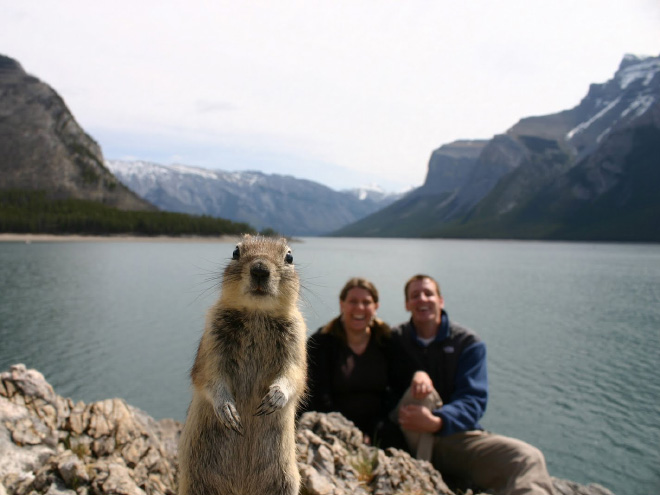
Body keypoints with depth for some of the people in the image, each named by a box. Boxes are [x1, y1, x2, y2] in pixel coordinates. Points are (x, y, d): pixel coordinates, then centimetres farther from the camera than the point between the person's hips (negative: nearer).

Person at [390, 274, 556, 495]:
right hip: (410, 438, 0)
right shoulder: (395, 339, 4)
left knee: (528, 458, -27)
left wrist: (436, 422, -32)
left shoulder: (468, 343, 0)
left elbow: (474, 401, -11)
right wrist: (415, 375, -22)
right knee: (421, 391, -33)